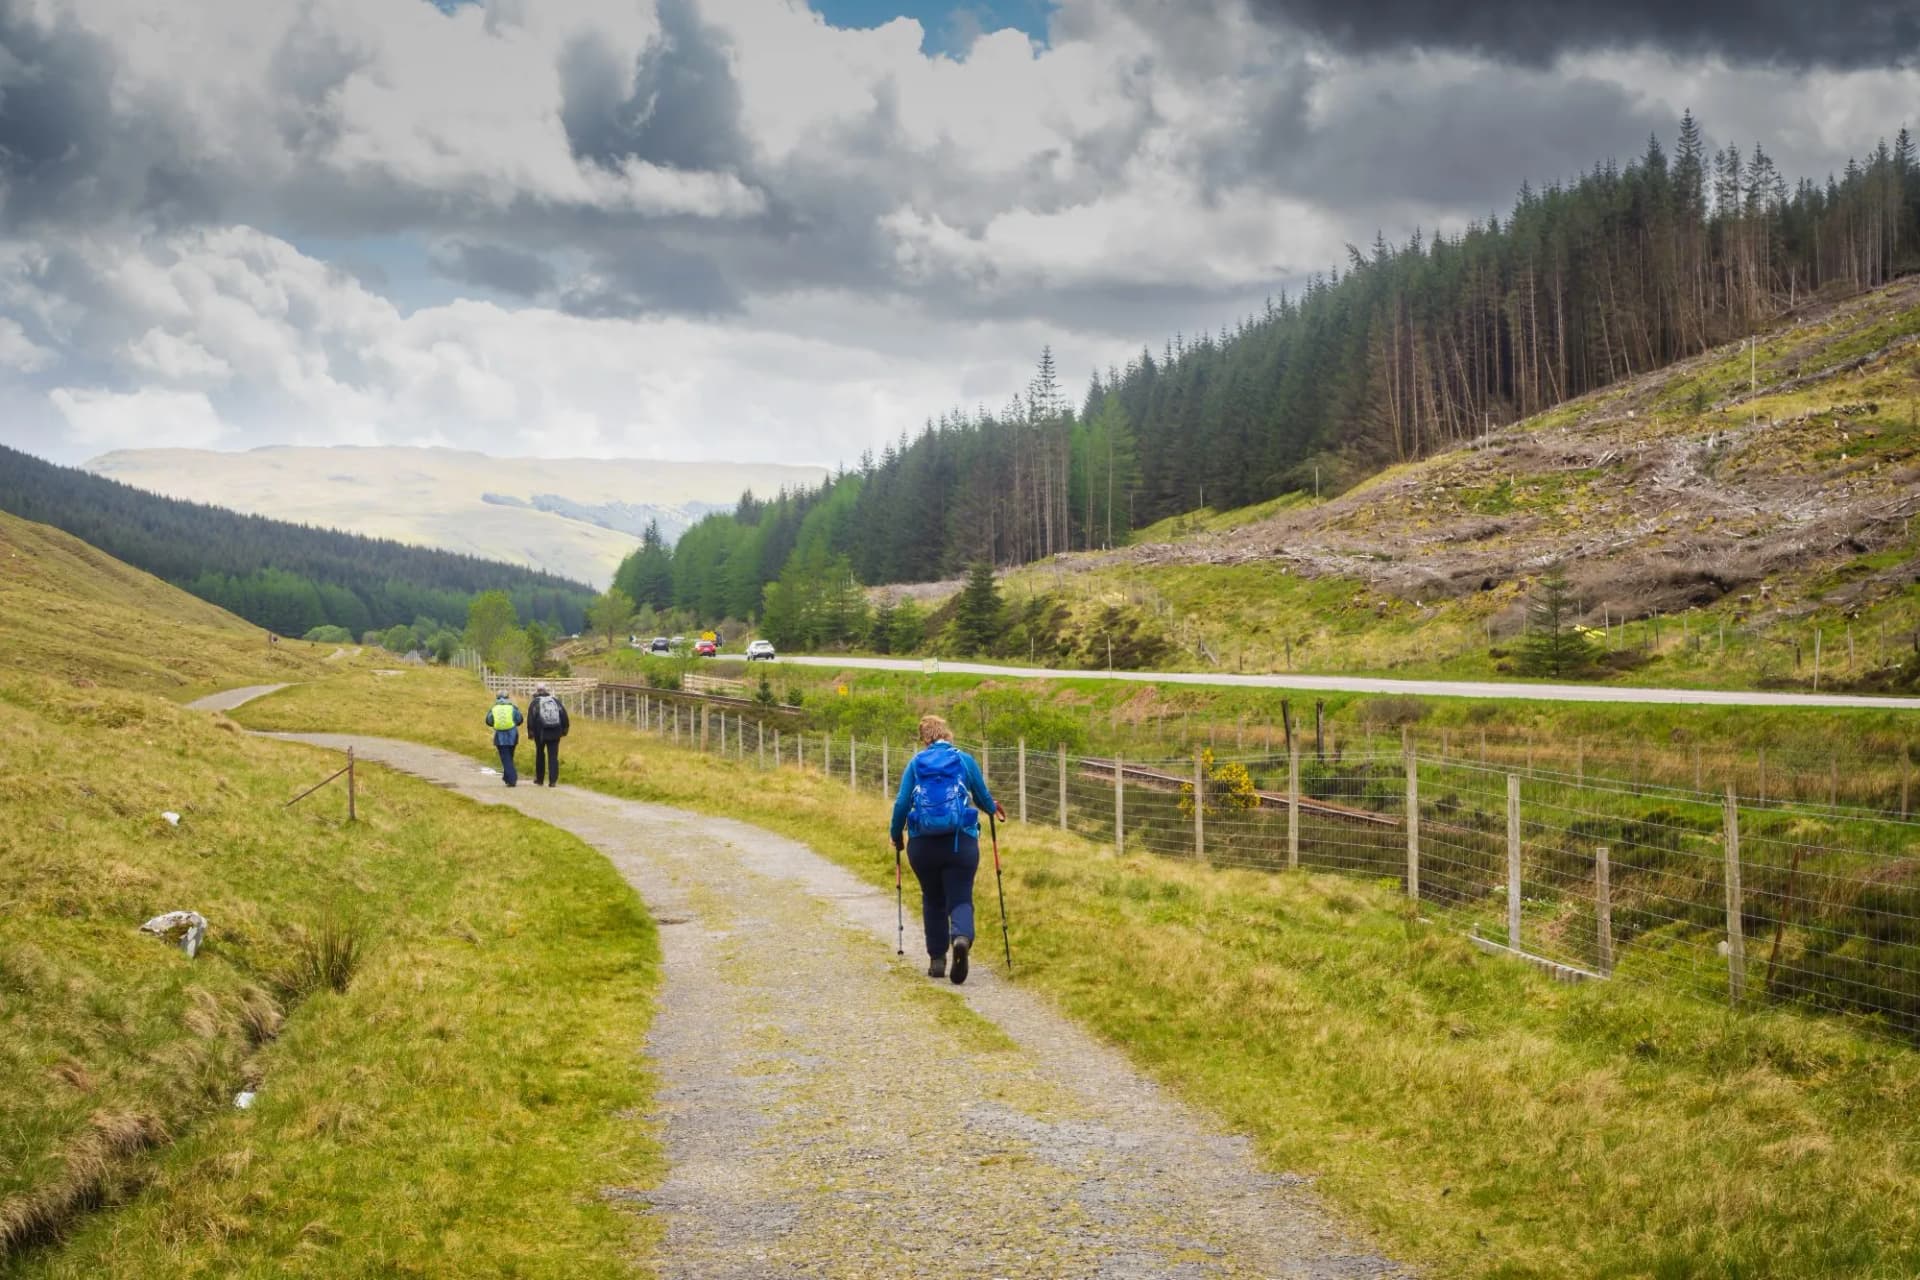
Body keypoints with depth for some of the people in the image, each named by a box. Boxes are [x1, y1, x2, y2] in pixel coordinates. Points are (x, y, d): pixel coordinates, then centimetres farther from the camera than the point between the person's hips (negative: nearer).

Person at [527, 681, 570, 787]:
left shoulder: (534, 703, -1)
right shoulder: (556, 701, 10)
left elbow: (531, 719, -9)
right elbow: (564, 715, 8)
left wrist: (530, 732, -5)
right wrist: (565, 729, 12)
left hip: (541, 734, -2)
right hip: (555, 733, 2)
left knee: (540, 755, 15)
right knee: (553, 756, 1)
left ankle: (539, 779, 23)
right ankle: (553, 781, -8)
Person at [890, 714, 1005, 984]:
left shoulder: (915, 763, 5)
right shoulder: (965, 760, 4)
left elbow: (902, 803, 1)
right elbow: (983, 797, 14)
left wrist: (896, 836, 16)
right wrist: (994, 810, 36)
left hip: (923, 844, 1)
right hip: (961, 841, -1)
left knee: (933, 901, 17)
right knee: (960, 899, 0)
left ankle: (937, 959, 19)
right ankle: (962, 938, -31)